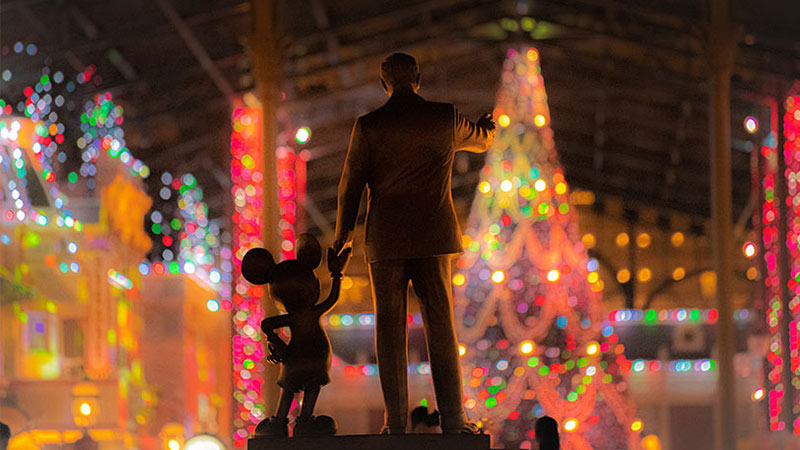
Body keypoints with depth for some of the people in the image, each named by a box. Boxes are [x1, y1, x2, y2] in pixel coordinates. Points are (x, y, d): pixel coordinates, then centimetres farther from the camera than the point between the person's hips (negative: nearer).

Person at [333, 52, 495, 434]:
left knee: (390, 331, 2)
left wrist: (343, 231, 16)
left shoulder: (368, 126, -3)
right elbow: (481, 141, 23)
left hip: (385, 242, -1)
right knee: (441, 327, 3)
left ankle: (396, 421, -1)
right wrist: (488, 125, 48)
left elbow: (351, 184, 2)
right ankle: (452, 418, -2)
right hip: (433, 238, 1)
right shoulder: (447, 119, 2)